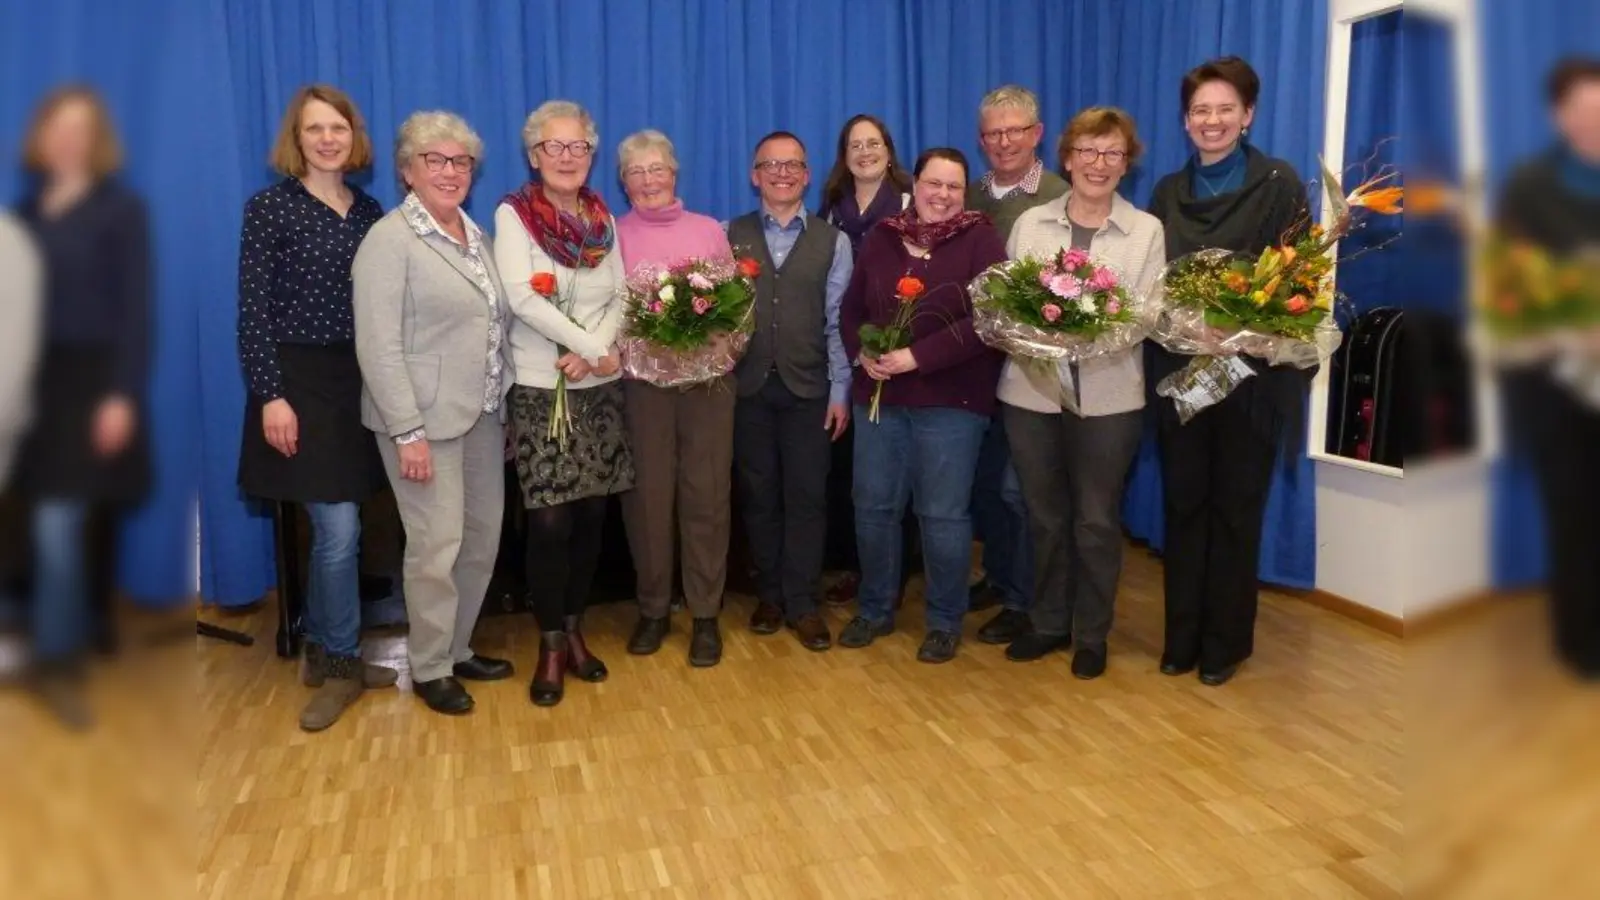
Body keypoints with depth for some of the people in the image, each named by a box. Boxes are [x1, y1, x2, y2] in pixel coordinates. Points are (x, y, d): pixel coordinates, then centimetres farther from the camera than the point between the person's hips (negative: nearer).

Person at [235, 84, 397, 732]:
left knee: (333, 529, 11)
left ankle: (323, 654, 26)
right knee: (339, 530, -7)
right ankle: (342, 662, 10)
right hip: (298, 380, -5)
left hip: (358, 379, 5)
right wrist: (270, 395, -15)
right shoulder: (269, 208, -5)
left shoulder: (370, 211, 9)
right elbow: (253, 312, -9)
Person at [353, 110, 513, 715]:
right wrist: (408, 433, -18)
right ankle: (429, 669, 16)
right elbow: (378, 347, -14)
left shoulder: (475, 234, 13)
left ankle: (458, 648, 29)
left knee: (483, 536, 12)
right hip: (425, 418, -7)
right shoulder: (390, 240, -9)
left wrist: (503, 406, 9)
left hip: (482, 414, 7)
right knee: (437, 544, -2)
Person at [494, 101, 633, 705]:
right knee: (550, 521, -5)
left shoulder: (603, 218, 10)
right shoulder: (513, 214, -4)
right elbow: (522, 298, -15)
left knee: (591, 515, 7)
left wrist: (592, 353, -13)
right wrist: (594, 347, -18)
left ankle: (575, 632, 23)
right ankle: (550, 648, 10)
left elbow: (619, 297, 5)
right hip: (540, 388, -4)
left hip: (599, 387, 4)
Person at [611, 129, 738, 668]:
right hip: (641, 379, 0)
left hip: (709, 377, 1)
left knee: (706, 494, 2)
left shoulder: (709, 231, 11)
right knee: (648, 494, 2)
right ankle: (653, 609, 18)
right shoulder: (613, 236, 7)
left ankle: (705, 614, 12)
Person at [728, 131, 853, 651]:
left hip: (808, 388, 0)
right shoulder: (731, 235, 6)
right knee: (759, 495, 9)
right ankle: (769, 596, 22)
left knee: (806, 497, 2)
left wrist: (840, 391, -2)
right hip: (748, 386, 1)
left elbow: (838, 321, 2)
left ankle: (802, 604, 12)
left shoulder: (832, 241, 4)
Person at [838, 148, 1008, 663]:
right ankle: (875, 610, 27)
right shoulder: (882, 237, 9)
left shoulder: (981, 240, -3)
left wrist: (918, 357, -19)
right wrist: (862, 354, -7)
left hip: (951, 401, -4)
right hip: (878, 396, 4)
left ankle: (945, 621, 20)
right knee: (873, 507, 9)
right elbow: (851, 308, 13)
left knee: (943, 515, 2)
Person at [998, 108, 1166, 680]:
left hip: (1108, 398, -1)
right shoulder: (1030, 223, 6)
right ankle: (1048, 622, 31)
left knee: (1096, 520, 8)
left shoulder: (1146, 230, 2)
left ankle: (1092, 635, 25)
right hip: (1031, 391, 2)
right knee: (1044, 516, 13)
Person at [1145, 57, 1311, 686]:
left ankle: (1226, 641, 20)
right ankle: (1182, 635, 22)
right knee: (1184, 504, 10)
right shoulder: (1168, 192, 11)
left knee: (1235, 508, 7)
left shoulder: (1279, 184, -2)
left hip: (1249, 371, -3)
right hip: (1178, 371, 4)